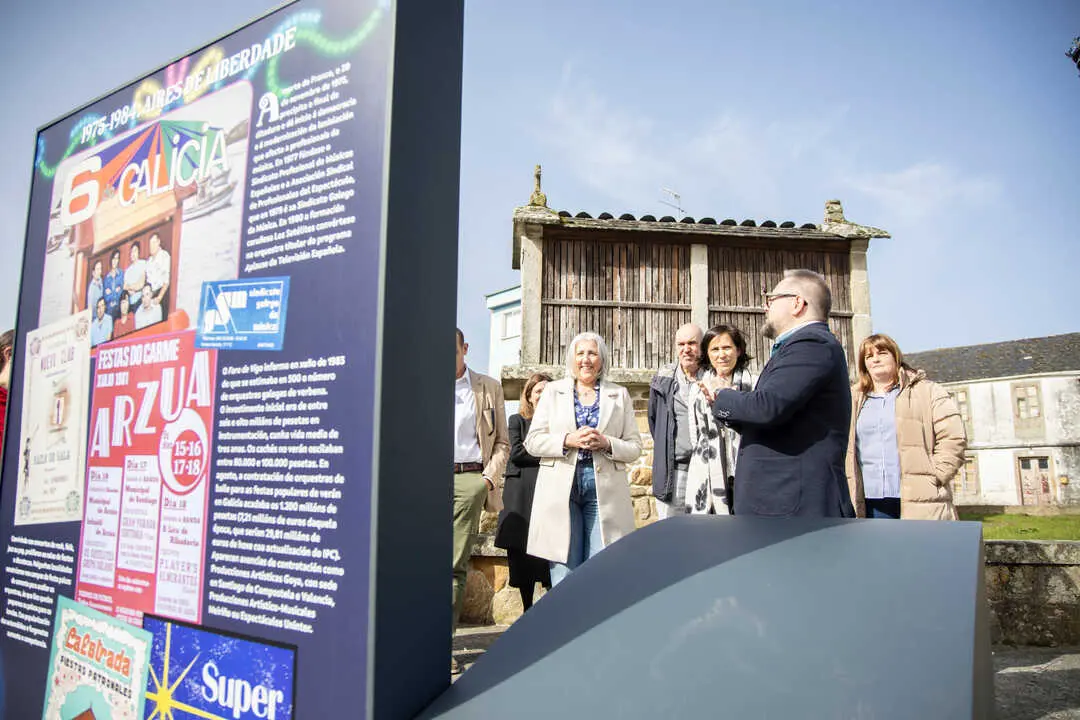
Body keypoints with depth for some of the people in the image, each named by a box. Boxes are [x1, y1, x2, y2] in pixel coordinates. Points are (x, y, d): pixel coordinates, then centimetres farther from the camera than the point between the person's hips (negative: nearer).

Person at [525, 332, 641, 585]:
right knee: (564, 577, -1)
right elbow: (532, 441, 5)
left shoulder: (619, 395, 13)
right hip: (560, 488, 0)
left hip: (604, 490, 0)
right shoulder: (553, 391, 12)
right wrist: (568, 440, -11)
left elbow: (635, 447, 9)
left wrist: (607, 443, -10)